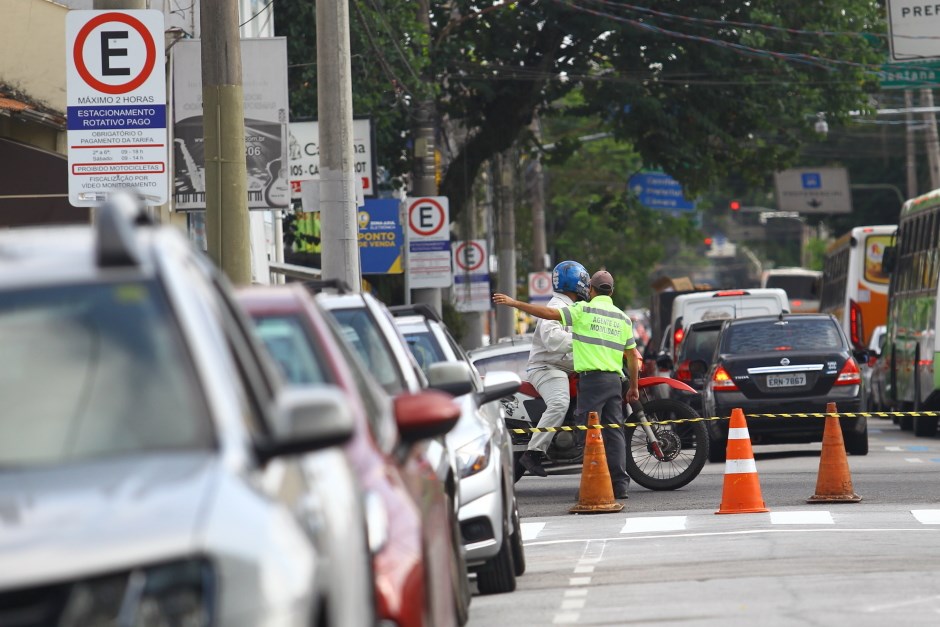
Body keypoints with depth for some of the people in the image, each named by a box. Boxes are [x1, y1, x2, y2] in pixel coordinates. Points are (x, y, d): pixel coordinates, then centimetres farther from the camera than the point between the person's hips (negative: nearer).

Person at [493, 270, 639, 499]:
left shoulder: (584, 310, -3)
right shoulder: (623, 318, 14)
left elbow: (549, 313, -9)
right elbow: (632, 354, 15)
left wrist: (514, 303, -3)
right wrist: (634, 386, 23)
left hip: (591, 378, -5)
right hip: (615, 379, 5)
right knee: (614, 431, 5)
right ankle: (620, 484, 0)